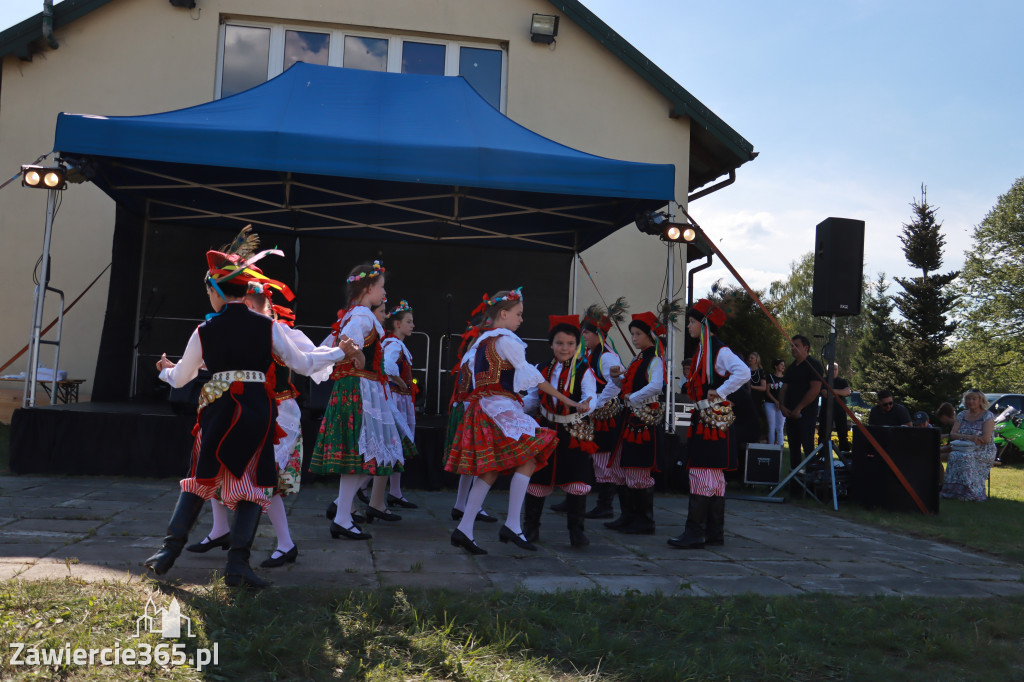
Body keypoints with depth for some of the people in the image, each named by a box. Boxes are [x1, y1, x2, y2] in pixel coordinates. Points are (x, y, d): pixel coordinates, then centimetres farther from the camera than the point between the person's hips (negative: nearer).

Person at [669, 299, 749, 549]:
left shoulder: (720, 351, -13)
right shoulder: (703, 350, 16)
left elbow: (743, 373, -28)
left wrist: (719, 393, -22)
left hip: (715, 420, -10)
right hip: (703, 420, 10)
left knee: (702, 474, -10)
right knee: (714, 476, 12)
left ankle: (695, 534, -8)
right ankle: (714, 533, 18)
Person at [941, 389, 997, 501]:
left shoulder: (988, 416, 0)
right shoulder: (962, 415, 15)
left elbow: (986, 439, -13)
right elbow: (952, 435, 5)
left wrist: (963, 438, -10)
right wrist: (969, 437, -13)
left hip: (983, 451, -4)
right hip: (964, 449, 4)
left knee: (966, 457, -35)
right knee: (954, 455, -30)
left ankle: (972, 493, -29)